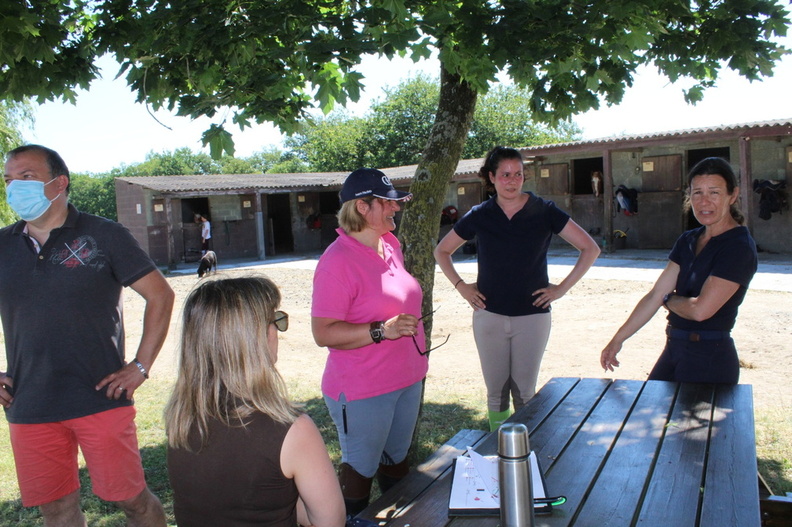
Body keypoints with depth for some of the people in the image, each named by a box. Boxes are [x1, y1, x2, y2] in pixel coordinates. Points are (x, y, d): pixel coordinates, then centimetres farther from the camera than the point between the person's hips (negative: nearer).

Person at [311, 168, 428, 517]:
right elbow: (323, 333, -23)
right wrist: (381, 331, -30)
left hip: (407, 379, 8)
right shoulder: (338, 261, -21)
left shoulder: (391, 245, 4)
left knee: (397, 460, 23)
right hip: (363, 391, -8)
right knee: (360, 469, 9)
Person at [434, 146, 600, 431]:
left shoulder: (544, 211, -4)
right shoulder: (479, 215, 1)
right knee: (496, 393, 9)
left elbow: (590, 249, -1)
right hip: (489, 315, 1)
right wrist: (461, 286, 2)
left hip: (532, 315, -1)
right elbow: (441, 251, 13)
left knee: (525, 394, 6)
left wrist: (562, 288, -5)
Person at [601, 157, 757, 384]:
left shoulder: (739, 247, -15)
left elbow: (701, 309, -22)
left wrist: (669, 300, -2)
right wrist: (617, 339, 5)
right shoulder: (687, 241, 8)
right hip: (674, 349, 7)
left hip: (710, 360, -7)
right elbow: (654, 296, 7)